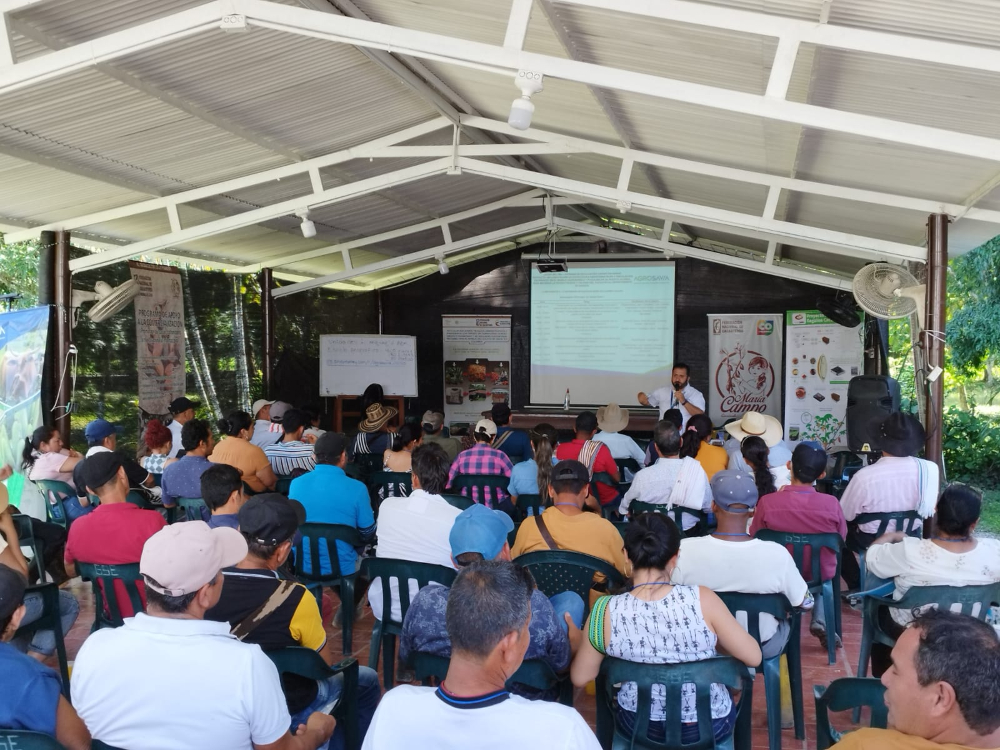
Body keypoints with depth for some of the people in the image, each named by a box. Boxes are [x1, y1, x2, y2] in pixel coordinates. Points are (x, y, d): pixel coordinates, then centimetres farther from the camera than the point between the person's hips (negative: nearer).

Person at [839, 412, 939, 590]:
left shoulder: (864, 476, -31)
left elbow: (846, 515, -13)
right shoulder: (930, 469, -21)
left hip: (872, 543, -4)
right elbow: (928, 511, -2)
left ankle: (856, 586, 31)